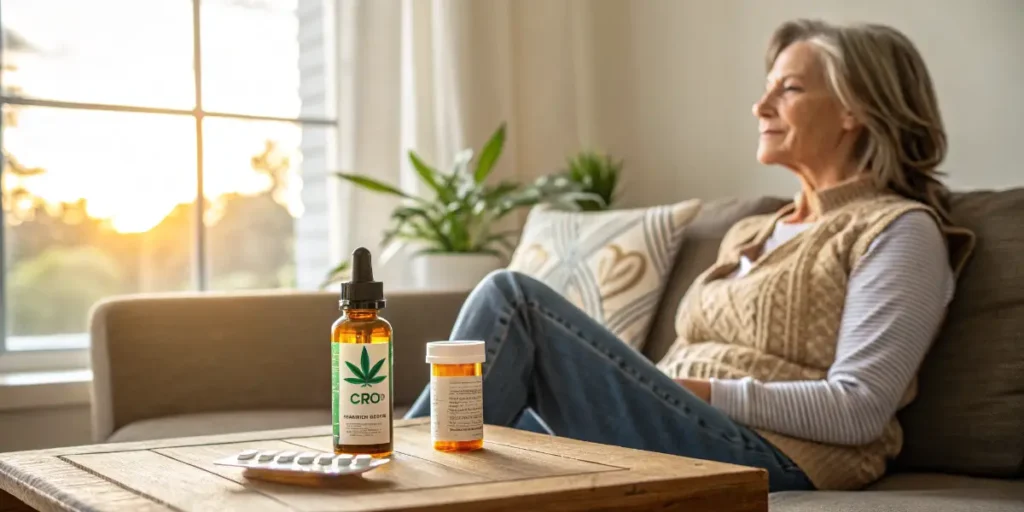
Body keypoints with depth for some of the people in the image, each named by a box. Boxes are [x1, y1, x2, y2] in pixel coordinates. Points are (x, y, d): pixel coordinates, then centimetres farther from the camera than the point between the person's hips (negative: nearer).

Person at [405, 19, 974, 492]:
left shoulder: (900, 231, 0)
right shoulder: (749, 234, 25)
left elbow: (859, 409, -11)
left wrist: (701, 391, -14)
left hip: (764, 457, -8)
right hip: (671, 441, 8)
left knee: (511, 298, -19)